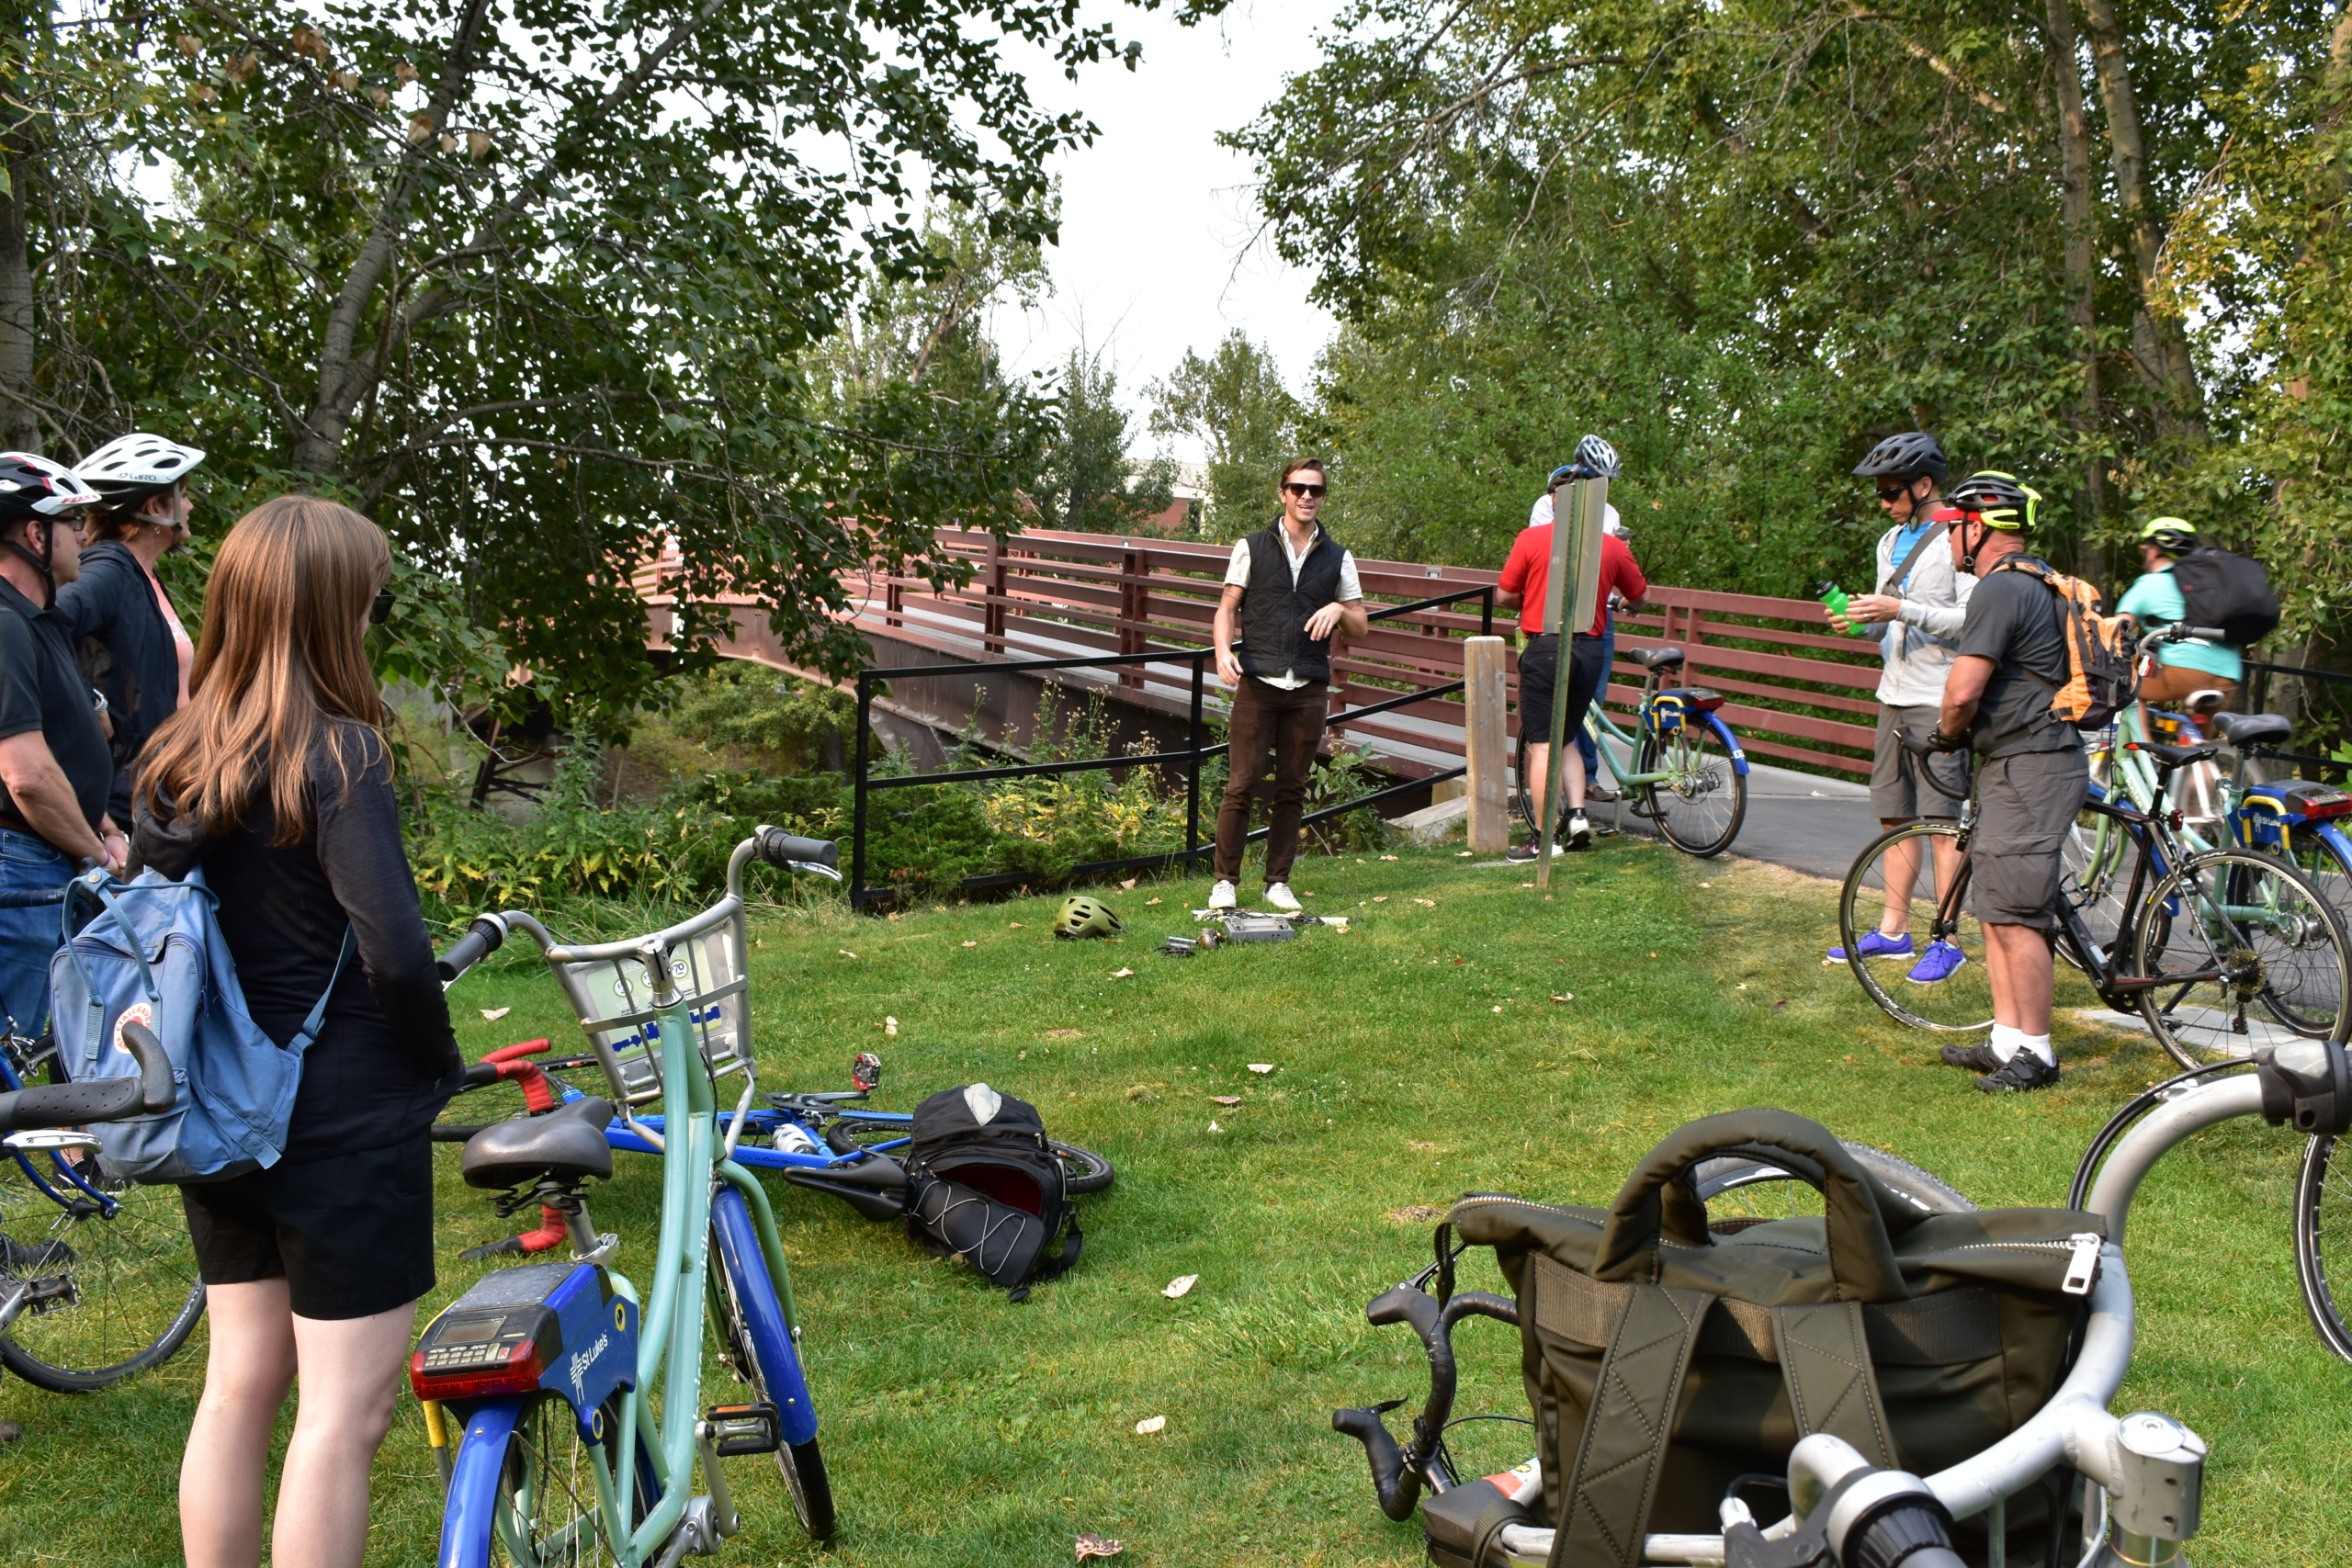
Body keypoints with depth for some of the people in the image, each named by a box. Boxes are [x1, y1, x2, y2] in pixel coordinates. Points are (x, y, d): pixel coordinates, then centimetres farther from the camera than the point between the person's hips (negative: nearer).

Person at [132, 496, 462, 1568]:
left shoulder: (172, 760, 5)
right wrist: (440, 1061, -7)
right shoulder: (337, 754, -18)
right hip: (348, 1120, -7)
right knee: (343, 1411, 2)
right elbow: (393, 950, -24)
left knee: (239, 1381, 19)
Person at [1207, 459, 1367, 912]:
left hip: (1309, 688, 2)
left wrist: (1339, 609, -7)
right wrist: (1223, 650, -11)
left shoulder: (1337, 558, 12)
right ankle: (1224, 881, 2)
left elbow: (1360, 626, 15)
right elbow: (1227, 607, 7)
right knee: (1242, 783, -6)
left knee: (1292, 789, 6)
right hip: (1258, 683, -2)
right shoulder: (1252, 548, 8)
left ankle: (1278, 882, 14)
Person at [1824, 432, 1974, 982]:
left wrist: (1902, 610, -22)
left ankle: (1948, 941, 1)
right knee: (1895, 816, 11)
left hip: (1940, 703, -8)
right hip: (1895, 695, 8)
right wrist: (1862, 622, 1)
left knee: (1944, 820, -5)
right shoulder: (1892, 541, 17)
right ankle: (1893, 930, 19)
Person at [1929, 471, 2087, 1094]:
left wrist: (1945, 734, -2)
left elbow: (1962, 691, -22)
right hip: (2021, 765, 11)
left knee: (2013, 917, -7)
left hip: (2029, 769, -11)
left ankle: (2034, 1055, 0)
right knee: (1995, 910, 14)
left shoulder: (1999, 590, -16)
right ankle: (2006, 1041, 20)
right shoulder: (2036, 584, 18)